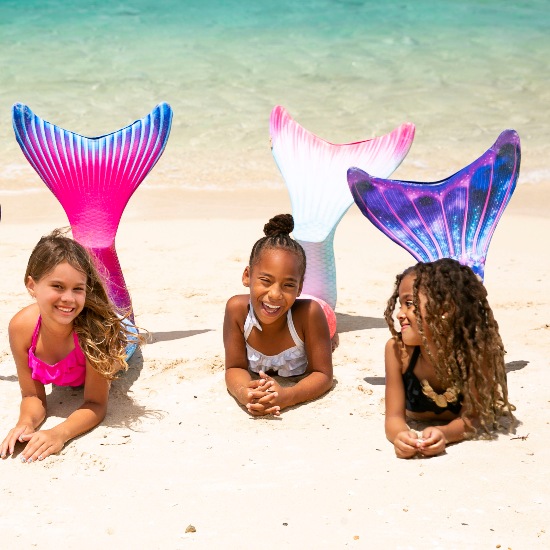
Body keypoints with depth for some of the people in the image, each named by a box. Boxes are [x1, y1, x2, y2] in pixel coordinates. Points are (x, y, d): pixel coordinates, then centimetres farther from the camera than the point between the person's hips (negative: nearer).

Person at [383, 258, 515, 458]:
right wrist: (400, 435, -62)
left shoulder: (477, 350, -41)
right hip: (418, 425, 2)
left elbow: (473, 416, -37)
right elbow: (394, 416, -35)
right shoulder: (398, 349, -38)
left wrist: (444, 433, -61)